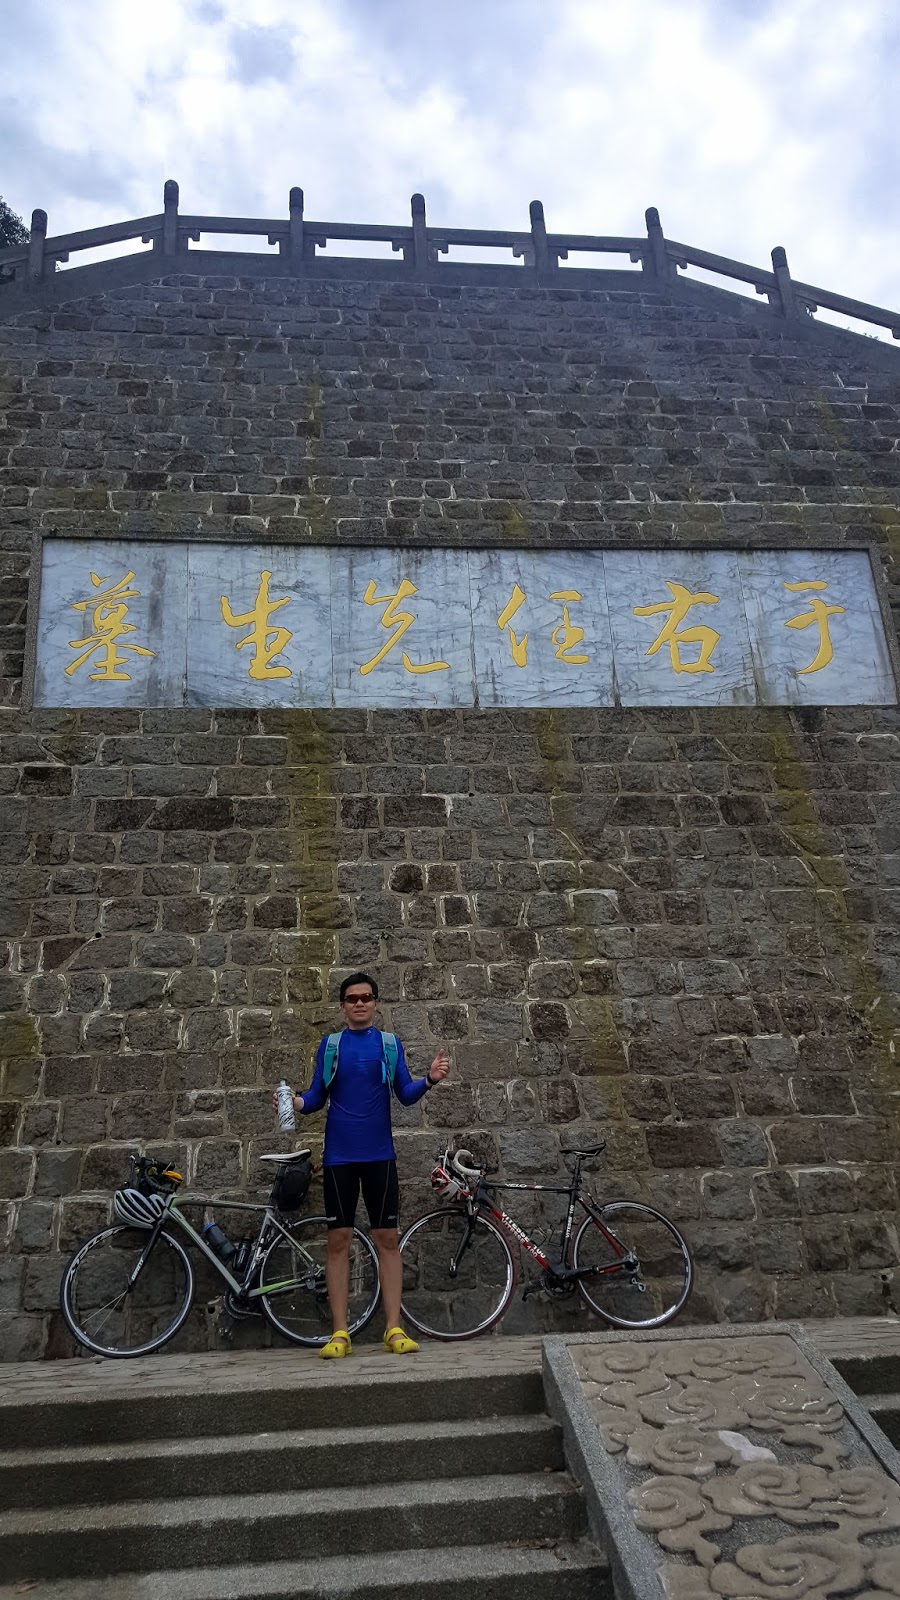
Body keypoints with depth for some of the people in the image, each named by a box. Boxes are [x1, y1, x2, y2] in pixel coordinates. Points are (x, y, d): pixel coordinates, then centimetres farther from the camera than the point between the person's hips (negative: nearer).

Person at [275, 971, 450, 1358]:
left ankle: (393, 1329, 7)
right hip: (339, 1155, 0)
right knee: (338, 1239, 2)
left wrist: (429, 1080, -19)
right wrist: (297, 1103, -16)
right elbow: (318, 1096, 5)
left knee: (387, 1238, 1)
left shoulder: (389, 1043, 5)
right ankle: (340, 1333, 9)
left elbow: (405, 1094, 1)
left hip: (379, 1154, 0)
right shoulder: (330, 1045, 5)